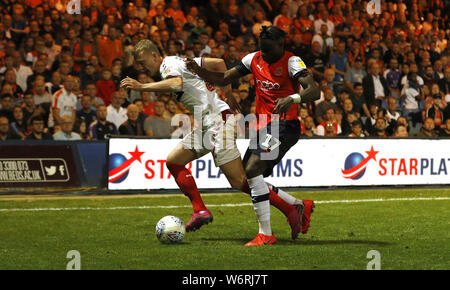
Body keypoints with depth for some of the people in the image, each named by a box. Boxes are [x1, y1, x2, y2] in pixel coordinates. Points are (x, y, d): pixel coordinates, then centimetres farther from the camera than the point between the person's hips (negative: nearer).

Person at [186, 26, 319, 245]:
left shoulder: (291, 62, -10)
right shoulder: (255, 59, 10)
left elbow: (314, 91, -23)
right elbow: (223, 79, 13)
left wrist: (293, 99, -43)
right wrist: (198, 70, -5)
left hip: (284, 126, -8)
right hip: (264, 127, 8)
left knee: (252, 171, -24)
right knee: (247, 181, 7)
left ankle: (265, 234, -19)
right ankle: (299, 207, 23)